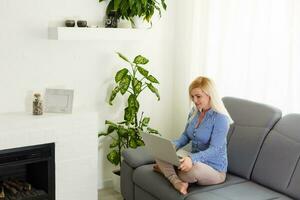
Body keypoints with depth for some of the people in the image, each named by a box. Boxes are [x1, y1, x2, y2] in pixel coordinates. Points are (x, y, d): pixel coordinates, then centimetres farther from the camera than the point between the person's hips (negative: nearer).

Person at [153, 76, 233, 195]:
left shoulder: (220, 118, -18)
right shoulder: (194, 112, 5)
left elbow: (214, 150, -25)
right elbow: (185, 136, 13)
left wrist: (192, 158, -42)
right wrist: (173, 145, -10)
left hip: (214, 170, -6)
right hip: (196, 162, 7)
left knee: (194, 169, -40)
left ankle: (167, 171, -9)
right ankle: (177, 182, -26)